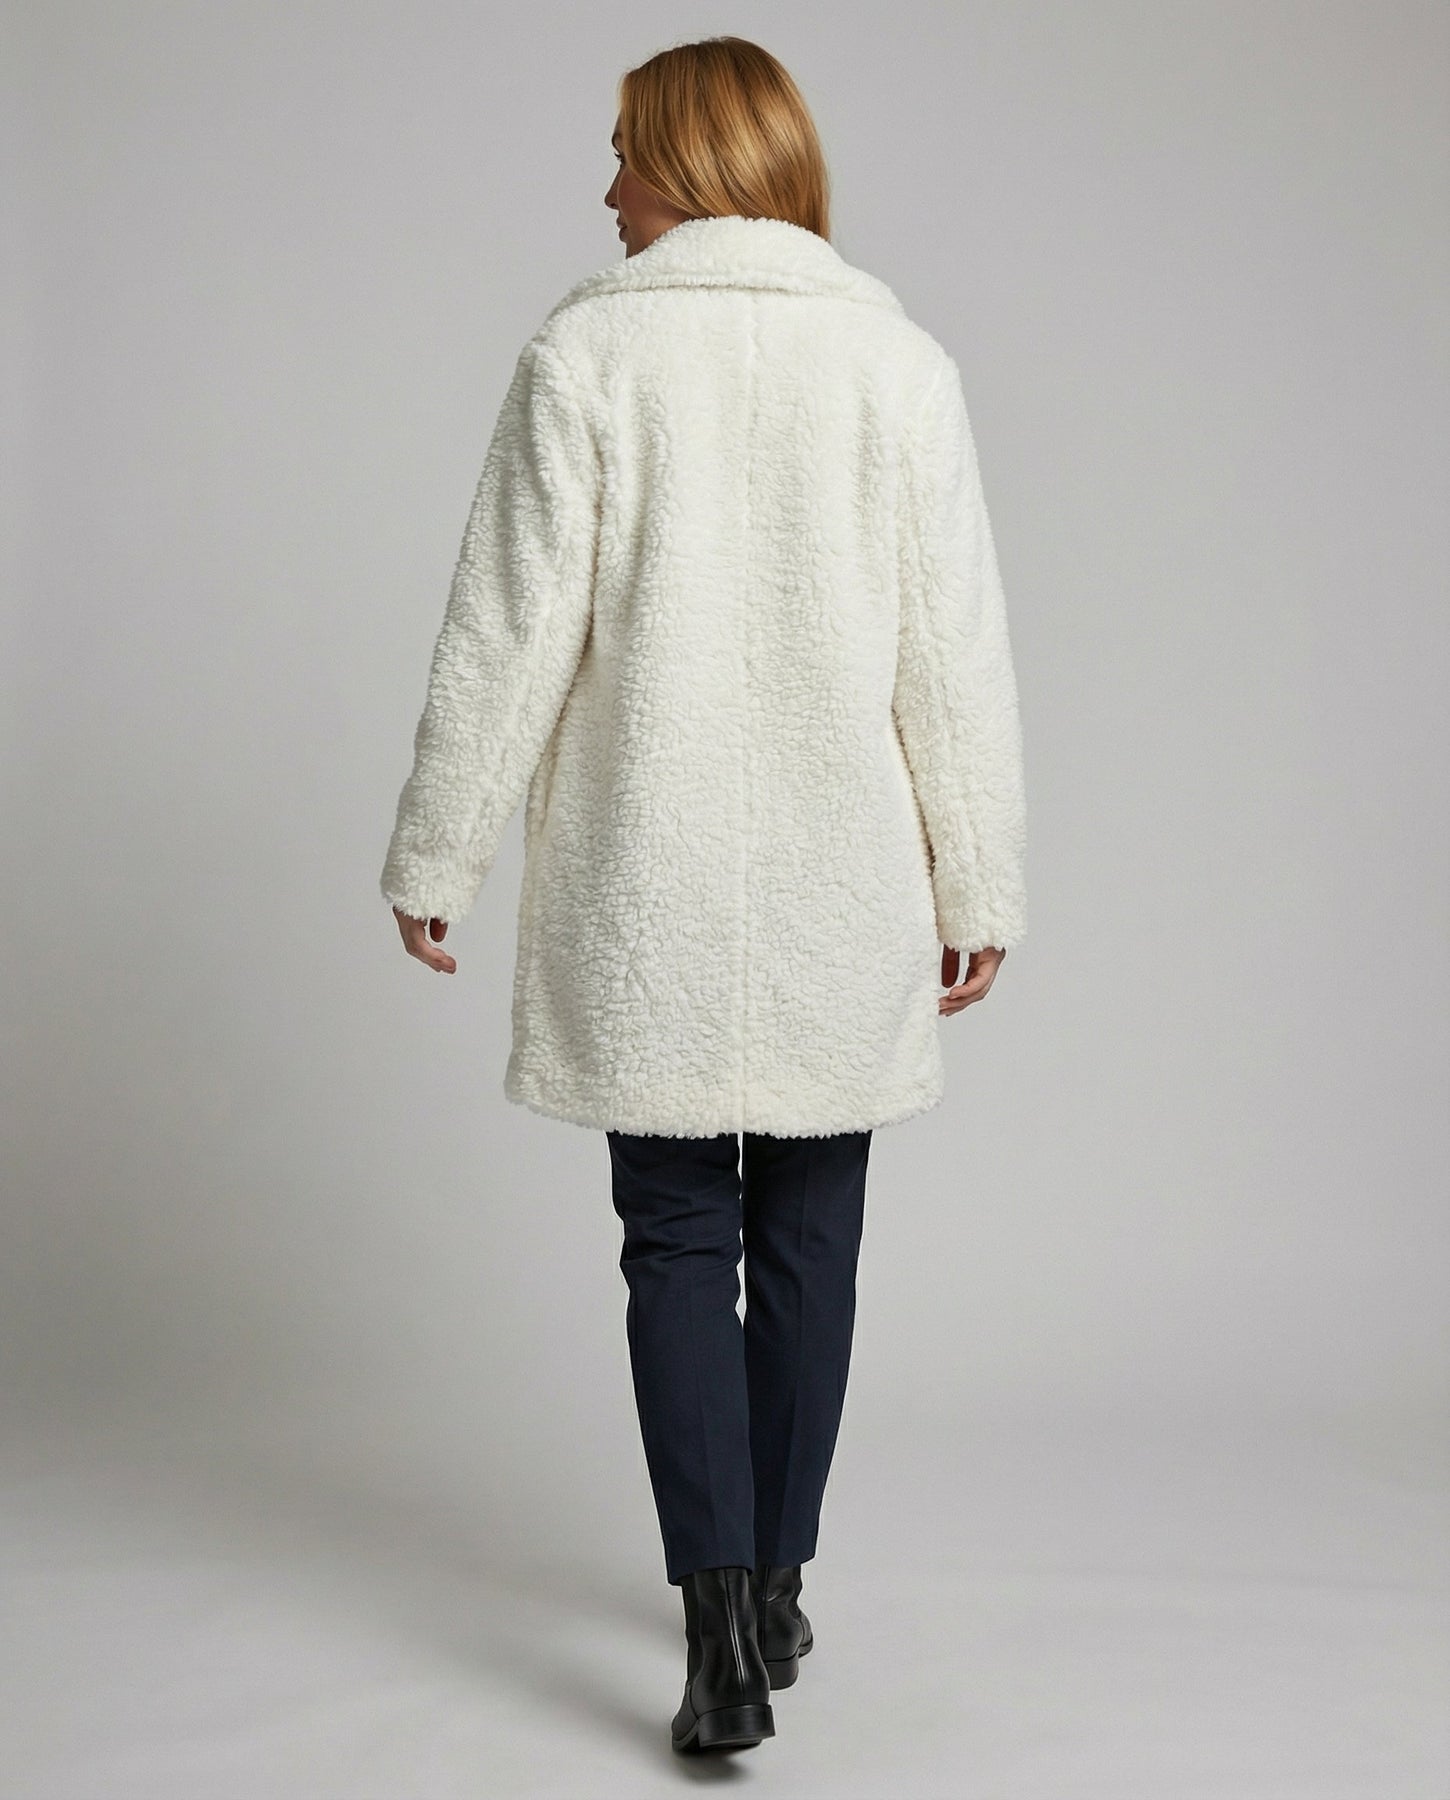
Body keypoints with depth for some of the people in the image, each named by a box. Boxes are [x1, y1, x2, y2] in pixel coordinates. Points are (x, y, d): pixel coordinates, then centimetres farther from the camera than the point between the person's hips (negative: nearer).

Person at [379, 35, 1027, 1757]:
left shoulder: (584, 354, -5)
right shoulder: (900, 363, 0)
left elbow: (510, 631, -7)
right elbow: (957, 653, -1)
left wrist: (435, 858, 3)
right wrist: (977, 888, 7)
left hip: (648, 894, -2)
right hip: (844, 898, 2)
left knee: (677, 1244, 8)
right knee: (806, 1240, 15)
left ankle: (721, 1638, 1)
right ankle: (774, 1588, 28)